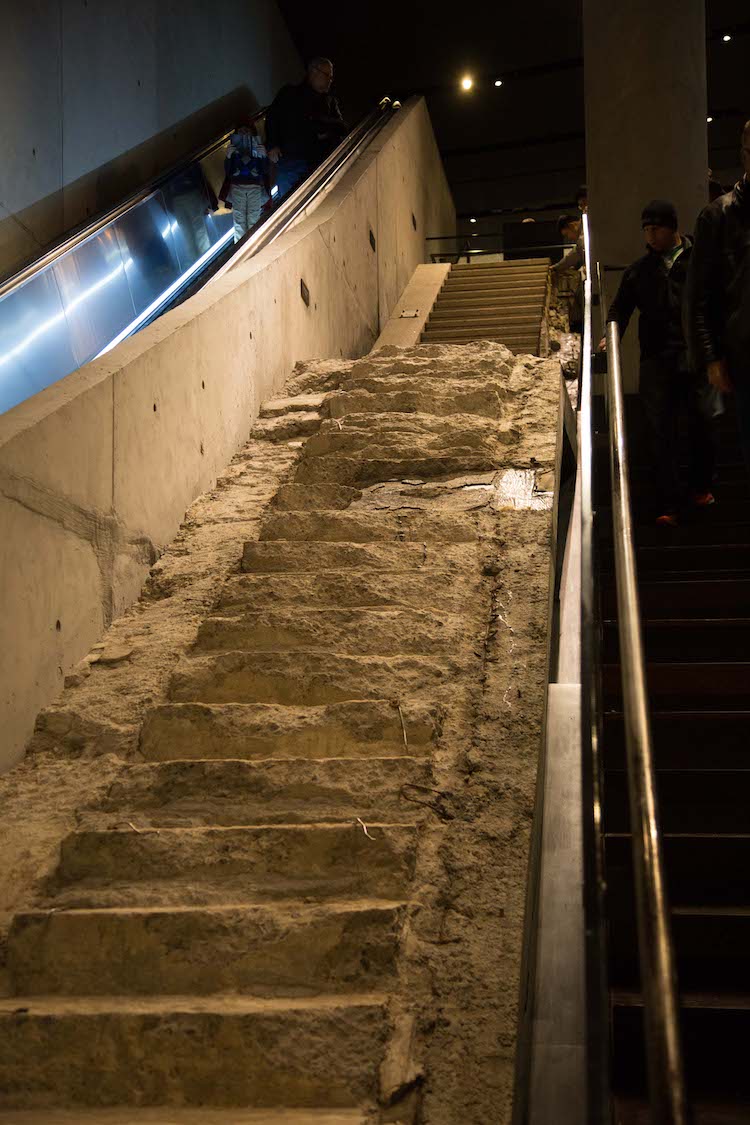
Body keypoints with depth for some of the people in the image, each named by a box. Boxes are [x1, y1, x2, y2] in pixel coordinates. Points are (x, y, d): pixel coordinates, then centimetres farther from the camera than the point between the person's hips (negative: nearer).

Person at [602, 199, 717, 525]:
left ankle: (700, 486, 26)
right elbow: (620, 307, 20)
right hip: (656, 360, 2)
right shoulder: (639, 270, 14)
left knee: (702, 422, 3)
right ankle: (667, 506, 3)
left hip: (696, 354, -2)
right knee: (661, 433, 0)